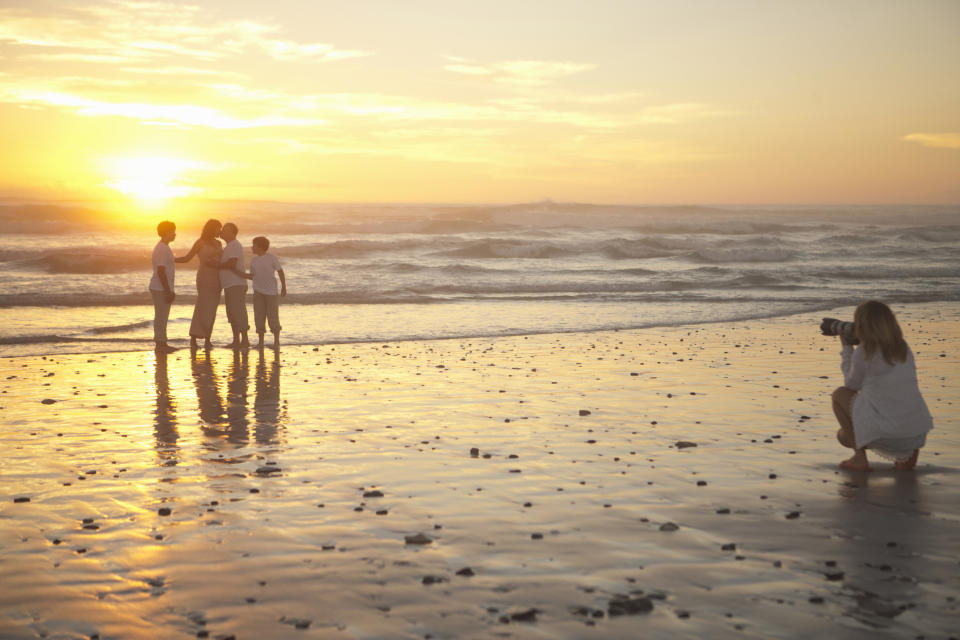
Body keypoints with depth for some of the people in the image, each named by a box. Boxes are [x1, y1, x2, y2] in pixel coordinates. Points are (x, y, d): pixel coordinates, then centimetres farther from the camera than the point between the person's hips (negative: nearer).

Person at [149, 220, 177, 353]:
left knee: (162, 317, 12)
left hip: (163, 289, 10)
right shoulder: (161, 249, -16)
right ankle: (160, 344, -4)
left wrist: (169, 291, 21)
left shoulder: (164, 248, 17)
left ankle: (161, 343, 16)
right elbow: (161, 271, -21)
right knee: (161, 316, -7)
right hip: (160, 289, -10)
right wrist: (168, 291, -21)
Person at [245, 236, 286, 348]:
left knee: (273, 316, -1)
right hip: (258, 292, 4)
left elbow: (280, 271, -1)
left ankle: (276, 340, 10)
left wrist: (283, 287, -3)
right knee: (259, 317, 3)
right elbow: (252, 276, 13)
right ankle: (261, 341, 10)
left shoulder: (271, 258, -6)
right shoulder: (253, 260, 7)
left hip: (271, 291, -4)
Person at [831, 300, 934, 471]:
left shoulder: (864, 353, -11)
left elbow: (851, 385, 8)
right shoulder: (904, 349, 8)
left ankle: (860, 458, 10)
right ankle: (908, 453, 12)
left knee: (840, 394, 14)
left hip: (889, 436, -7)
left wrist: (846, 348, 16)